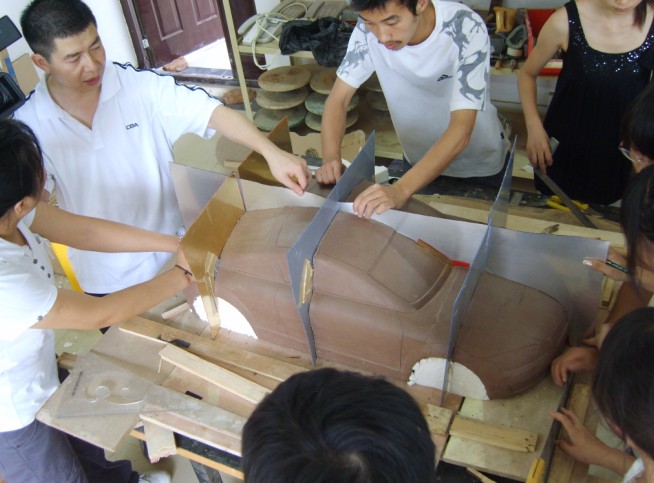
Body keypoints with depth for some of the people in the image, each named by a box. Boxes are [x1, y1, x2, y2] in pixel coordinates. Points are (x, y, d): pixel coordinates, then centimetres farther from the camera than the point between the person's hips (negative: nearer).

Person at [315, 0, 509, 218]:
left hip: (481, 165, -2)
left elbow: (460, 130, -39)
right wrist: (331, 158, -35)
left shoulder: (466, 29, -32)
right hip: (420, 162, 3)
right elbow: (338, 98, -16)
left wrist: (400, 190, -51)